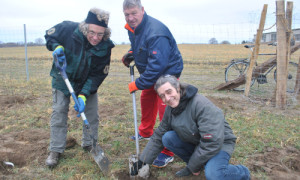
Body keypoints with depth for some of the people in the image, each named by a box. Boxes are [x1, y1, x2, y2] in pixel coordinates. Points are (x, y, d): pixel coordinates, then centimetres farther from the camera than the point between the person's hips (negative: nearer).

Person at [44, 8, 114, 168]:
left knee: (92, 114, 4)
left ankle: (89, 144, 25)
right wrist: (57, 47, -29)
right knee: (59, 113, -1)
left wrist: (84, 95, -30)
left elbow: (98, 75, -21)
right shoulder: (67, 29, -29)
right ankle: (55, 150, 12)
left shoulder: (105, 47, -25)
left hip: (87, 82, 1)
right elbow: (49, 35, -6)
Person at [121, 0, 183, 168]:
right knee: (146, 100, 22)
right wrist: (131, 53, 0)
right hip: (150, 72, 10)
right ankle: (145, 133, 46)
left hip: (167, 71, -10)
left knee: (164, 109, -12)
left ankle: (168, 153, 0)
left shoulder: (156, 33, -32)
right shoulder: (132, 27, 0)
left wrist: (137, 84, -27)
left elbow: (157, 65, -35)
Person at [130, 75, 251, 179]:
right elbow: (158, 136, 3)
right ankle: (192, 164, 7)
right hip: (194, 141, 7)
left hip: (220, 143, -6)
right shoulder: (170, 109, -6)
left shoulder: (202, 105, -30)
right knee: (168, 138, -15)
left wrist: (194, 166, -18)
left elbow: (212, 143, -30)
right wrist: (142, 161, -1)